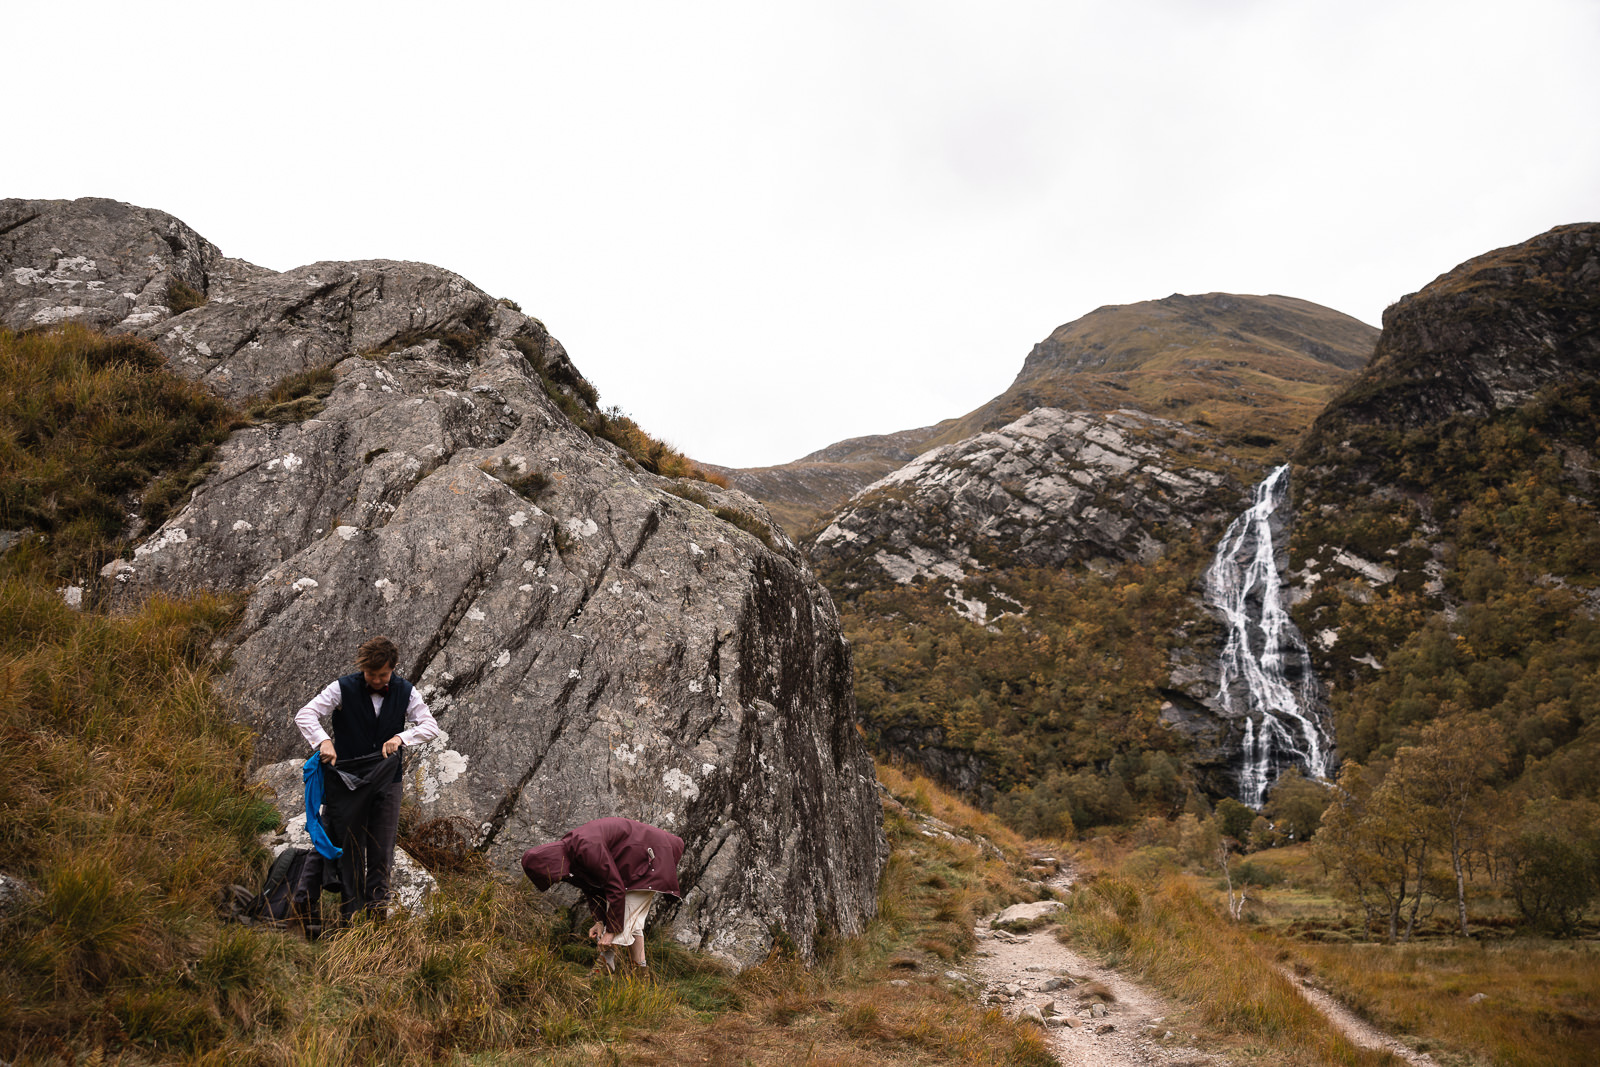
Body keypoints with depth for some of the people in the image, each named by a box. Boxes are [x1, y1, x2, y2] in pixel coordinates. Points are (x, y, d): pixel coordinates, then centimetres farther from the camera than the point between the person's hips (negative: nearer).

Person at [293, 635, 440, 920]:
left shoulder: (405, 692, -1)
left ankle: (376, 899, 12)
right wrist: (323, 741, -28)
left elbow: (430, 726, -1)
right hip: (347, 778, -1)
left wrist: (401, 737, -19)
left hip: (386, 780, 2)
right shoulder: (343, 688, -9)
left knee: (382, 846, -1)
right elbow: (304, 715, -10)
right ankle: (351, 910, 9)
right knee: (349, 845, 2)